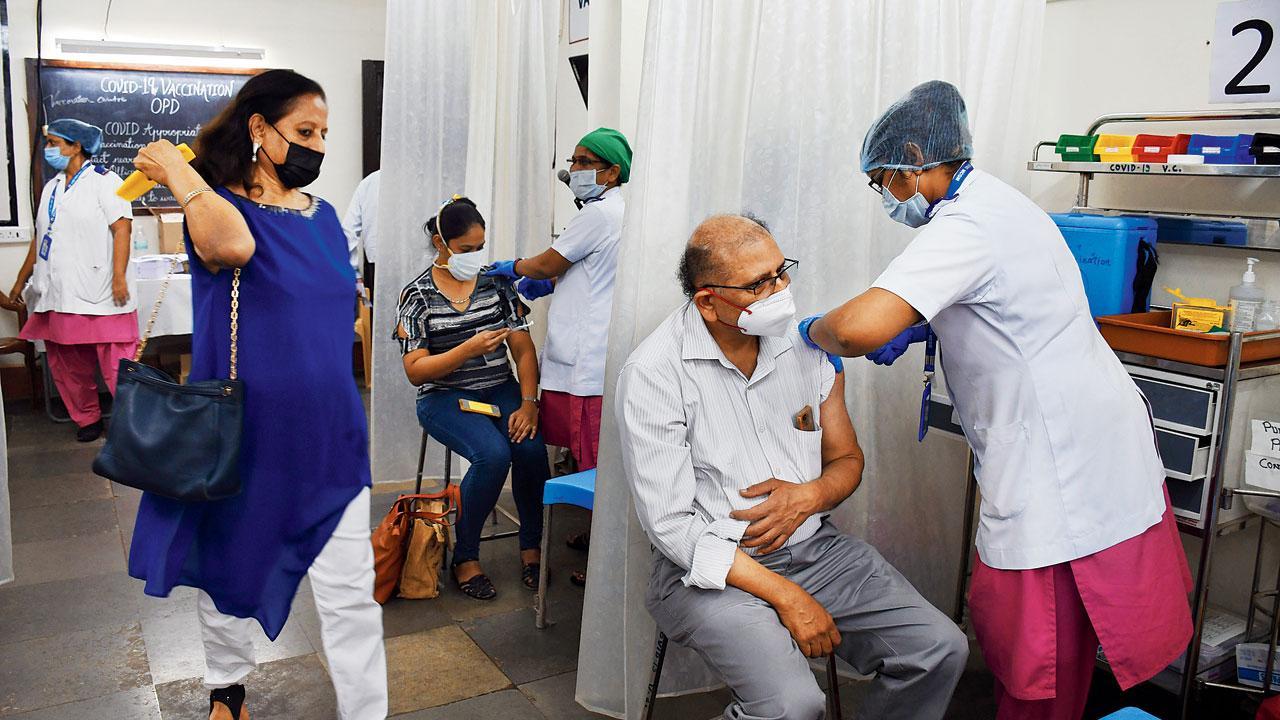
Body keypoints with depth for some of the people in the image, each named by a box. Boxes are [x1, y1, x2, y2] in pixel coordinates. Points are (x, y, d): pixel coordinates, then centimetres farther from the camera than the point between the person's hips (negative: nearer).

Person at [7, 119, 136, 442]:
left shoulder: (103, 180, -3)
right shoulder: (51, 188, 19)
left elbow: (122, 228, -12)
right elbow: (39, 237, 24)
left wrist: (119, 277, -20)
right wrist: (21, 281, 24)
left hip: (99, 294, -8)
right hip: (57, 295, 8)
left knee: (116, 366, -7)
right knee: (66, 366, 11)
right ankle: (87, 419, 24)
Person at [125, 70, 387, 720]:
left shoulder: (323, 215, 8)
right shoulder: (217, 204, -8)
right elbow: (231, 244, -34)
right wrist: (179, 173, -22)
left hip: (327, 433, 3)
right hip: (243, 432, -3)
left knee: (352, 592, 0)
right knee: (229, 567, 18)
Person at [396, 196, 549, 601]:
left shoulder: (496, 284, 6)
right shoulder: (418, 296, -2)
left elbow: (523, 348, 3)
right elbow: (415, 370, -8)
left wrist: (528, 403, -11)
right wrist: (470, 348, -22)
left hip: (501, 389, 3)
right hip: (445, 397, -3)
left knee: (532, 448, -27)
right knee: (493, 454, -31)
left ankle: (531, 546, -4)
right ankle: (465, 557, -11)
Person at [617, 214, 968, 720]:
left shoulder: (805, 343, 2)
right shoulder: (653, 373, -14)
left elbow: (847, 460, 13)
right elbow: (671, 524, -16)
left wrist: (808, 496, -11)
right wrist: (785, 596, -19)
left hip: (812, 545, 6)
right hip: (712, 567, -5)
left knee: (941, 649, -10)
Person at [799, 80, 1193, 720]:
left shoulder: (963, 228, -20)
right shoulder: (996, 202, 12)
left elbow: (859, 328, -34)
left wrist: (814, 330, -11)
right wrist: (921, 327, 14)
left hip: (1062, 467, -10)